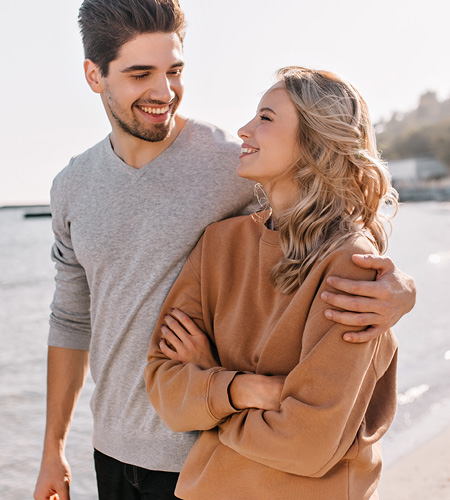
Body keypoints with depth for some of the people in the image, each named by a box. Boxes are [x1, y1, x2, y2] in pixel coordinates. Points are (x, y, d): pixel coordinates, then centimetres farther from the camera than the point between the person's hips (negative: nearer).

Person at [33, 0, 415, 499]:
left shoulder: (236, 163, -14)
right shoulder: (73, 185, 2)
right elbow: (72, 320, 11)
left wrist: (401, 290, -32)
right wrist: (53, 448, 15)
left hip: (206, 458, -4)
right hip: (113, 450, 5)